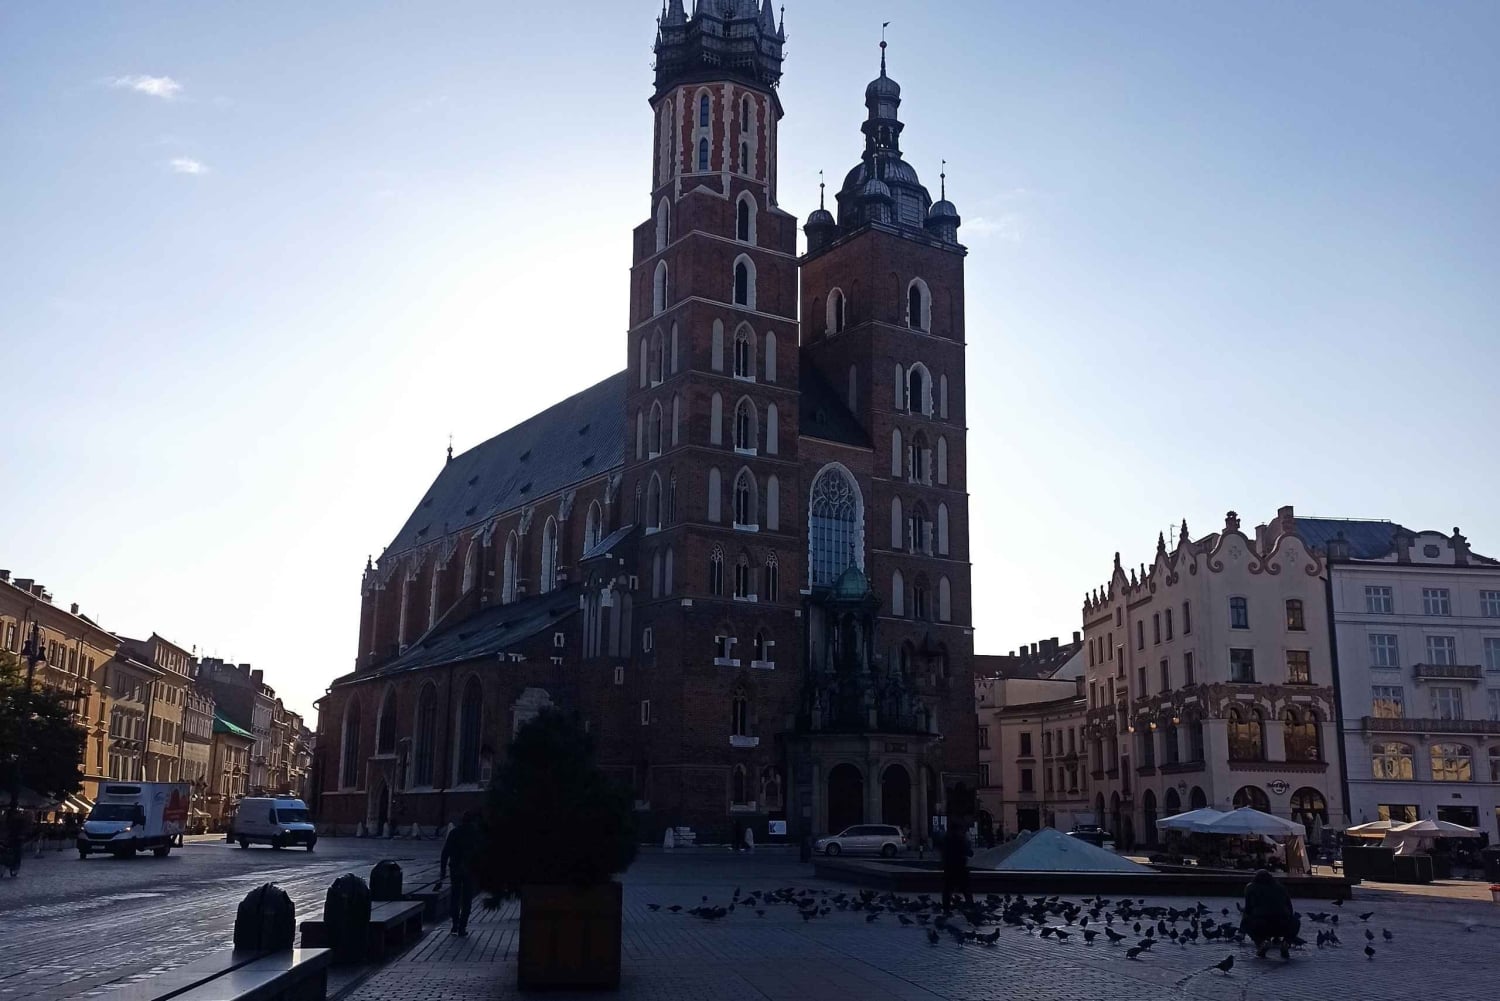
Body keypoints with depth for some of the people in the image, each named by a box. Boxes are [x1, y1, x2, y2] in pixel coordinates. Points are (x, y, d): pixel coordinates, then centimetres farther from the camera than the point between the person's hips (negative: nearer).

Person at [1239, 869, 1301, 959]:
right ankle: (1286, 943, 7)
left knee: (1245, 922, 30)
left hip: (1260, 928, -2)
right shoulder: (1281, 888, 23)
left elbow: (1248, 910, 20)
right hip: (1283, 927, 2)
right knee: (1296, 922, 36)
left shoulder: (1251, 888, 18)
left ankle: (1261, 942, 1)